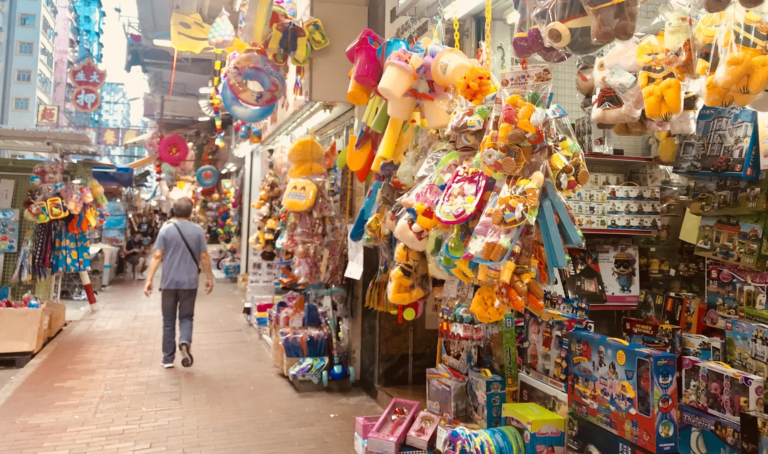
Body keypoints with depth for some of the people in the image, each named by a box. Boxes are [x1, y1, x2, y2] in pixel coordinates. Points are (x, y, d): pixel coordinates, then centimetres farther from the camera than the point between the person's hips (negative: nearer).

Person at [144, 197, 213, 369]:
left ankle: (168, 358, 16)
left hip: (169, 282, 0)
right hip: (189, 282, 0)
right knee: (186, 317, 10)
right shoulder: (198, 230, -1)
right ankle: (185, 342, -18)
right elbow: (204, 257, 0)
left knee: (168, 321, 11)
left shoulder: (166, 230, -2)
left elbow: (157, 256, -6)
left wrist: (149, 280, -3)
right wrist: (209, 278, 10)